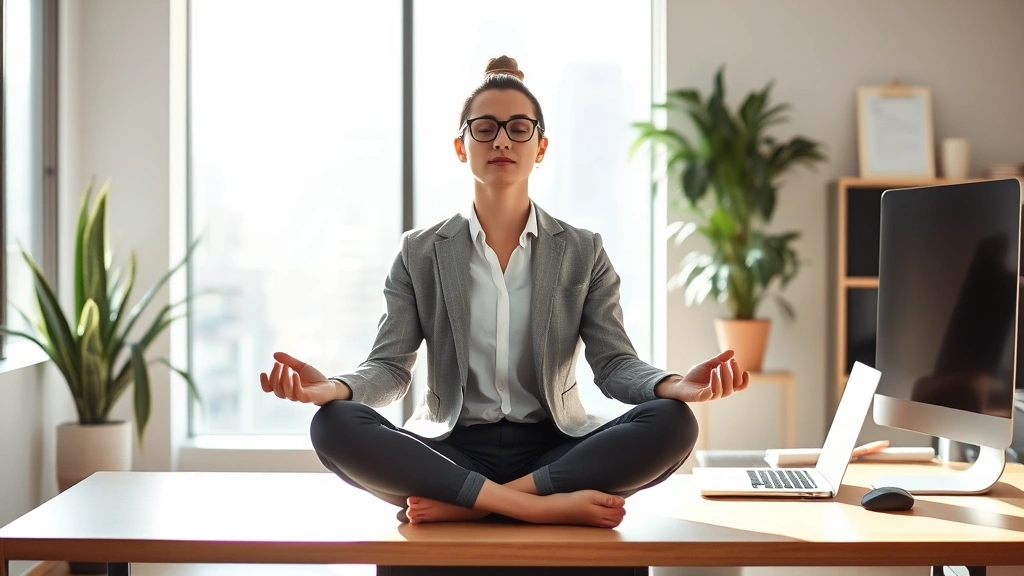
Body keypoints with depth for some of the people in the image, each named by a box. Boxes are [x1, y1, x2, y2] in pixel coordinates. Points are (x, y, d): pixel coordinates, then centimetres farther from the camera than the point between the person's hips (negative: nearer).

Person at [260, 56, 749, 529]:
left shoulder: (583, 253, 10)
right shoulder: (420, 253, 9)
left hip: (553, 449, 1)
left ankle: (464, 504, -26)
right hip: (450, 450, -1)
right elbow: (390, 367, 1)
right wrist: (333, 387, -24)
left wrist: (675, 385, -24)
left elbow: (614, 364, 0)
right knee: (333, 426, -28)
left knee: (674, 423, -27)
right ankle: (541, 505, -31)